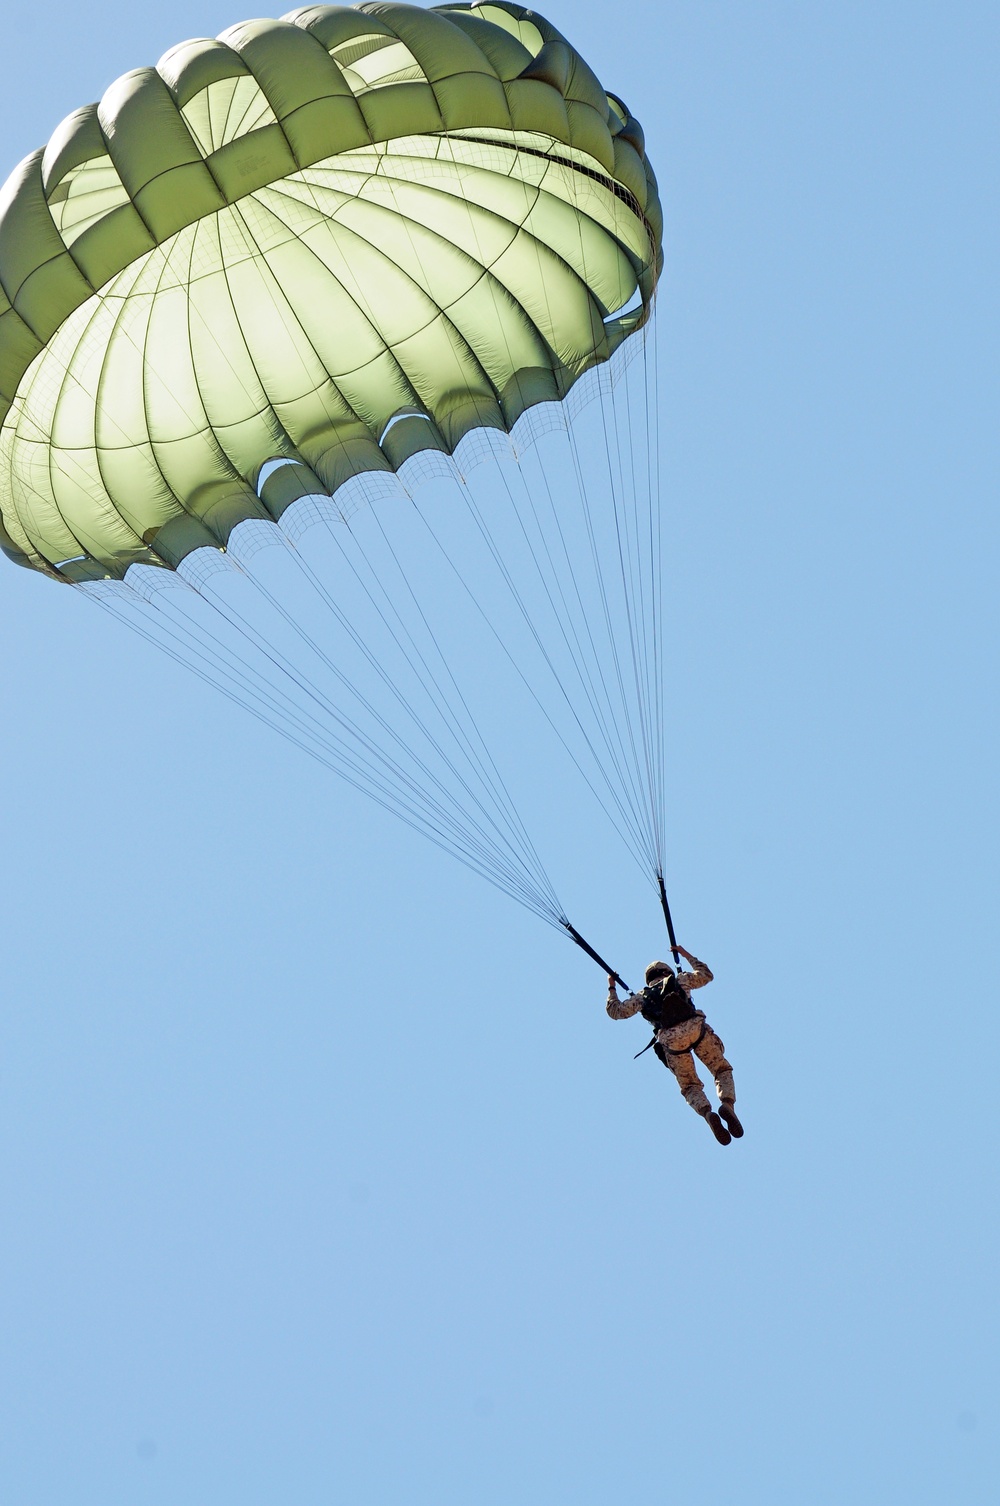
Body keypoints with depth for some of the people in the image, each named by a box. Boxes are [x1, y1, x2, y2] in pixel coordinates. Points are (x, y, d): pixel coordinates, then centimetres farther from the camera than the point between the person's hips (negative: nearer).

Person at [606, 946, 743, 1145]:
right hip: (696, 1028, 0)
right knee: (722, 1070, 16)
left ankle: (707, 1113, -17)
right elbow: (706, 974, 39)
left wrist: (612, 988, 40)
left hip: (670, 1039, 0)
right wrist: (686, 955, 49)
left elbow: (616, 1011, 27)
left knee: (690, 1086, 14)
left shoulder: (642, 996, 24)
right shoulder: (679, 980, 24)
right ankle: (727, 1104, -15)